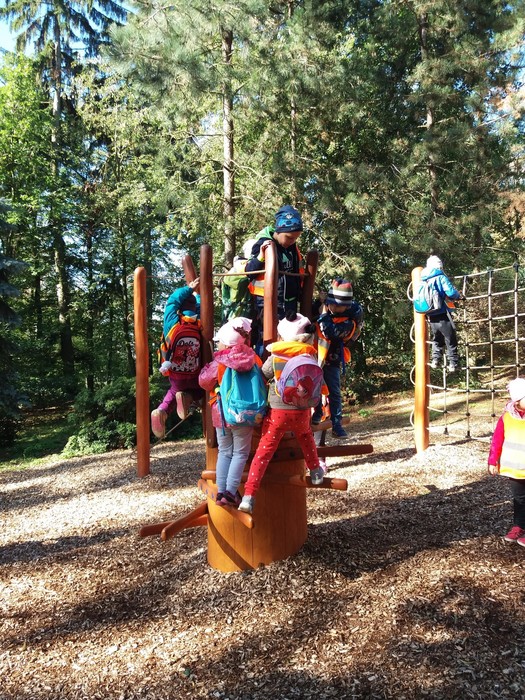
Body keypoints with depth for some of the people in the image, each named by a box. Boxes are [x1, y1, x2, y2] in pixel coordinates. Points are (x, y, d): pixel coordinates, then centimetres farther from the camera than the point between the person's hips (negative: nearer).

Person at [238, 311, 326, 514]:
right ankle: (315, 472, 47)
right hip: (302, 411, 3)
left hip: (277, 412, -2)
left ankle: (249, 497, -3)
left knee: (263, 452, 1)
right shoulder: (310, 357, -1)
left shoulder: (275, 358, -7)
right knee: (306, 436, 35)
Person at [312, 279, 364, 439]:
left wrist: (324, 313, -28)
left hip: (333, 359, -5)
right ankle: (317, 413, 32)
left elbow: (330, 331, -36)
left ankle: (337, 424, 2)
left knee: (334, 391, -5)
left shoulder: (350, 320, -20)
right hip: (316, 354, 5)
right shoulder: (326, 307, -3)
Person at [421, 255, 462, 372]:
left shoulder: (423, 280, 9)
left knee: (436, 340, 20)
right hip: (443, 315, -5)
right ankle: (453, 363, 5)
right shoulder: (440, 277, -9)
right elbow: (451, 292, -18)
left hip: (431, 317, 5)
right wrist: (459, 295, 2)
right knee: (451, 340, 5)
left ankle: (435, 360, 11)